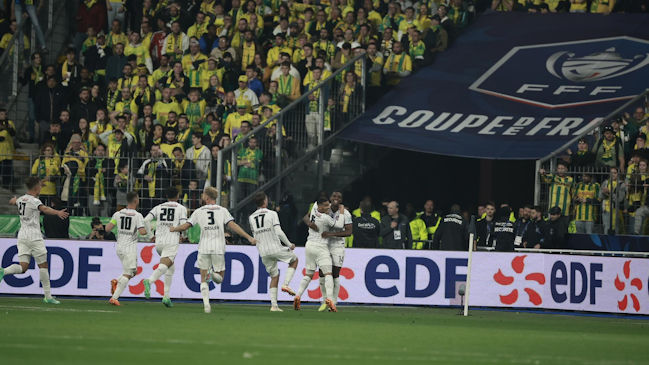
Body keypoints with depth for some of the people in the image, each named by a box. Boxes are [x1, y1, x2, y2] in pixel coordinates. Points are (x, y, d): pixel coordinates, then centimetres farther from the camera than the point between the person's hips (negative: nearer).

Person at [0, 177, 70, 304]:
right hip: (34, 236, -7)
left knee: (23, 267, 2)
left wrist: (14, 199, 60)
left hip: (22, 235, 7)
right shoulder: (33, 200, -11)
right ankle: (48, 296, 3)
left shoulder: (21, 199, 11)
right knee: (43, 265, 2)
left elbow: (12, 202, 35)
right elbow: (44, 209, -32)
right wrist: (58, 212, -48)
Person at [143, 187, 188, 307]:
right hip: (172, 242, -5)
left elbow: (146, 220, 3)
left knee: (171, 268, 20)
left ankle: (166, 296, 12)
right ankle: (149, 281, -49)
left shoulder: (158, 207, 15)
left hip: (159, 242, 5)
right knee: (163, 266, -20)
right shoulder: (181, 208, 5)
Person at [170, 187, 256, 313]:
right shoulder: (223, 211, 4)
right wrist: (249, 237, -9)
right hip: (218, 248, 0)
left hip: (204, 248, 0)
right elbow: (233, 226, -8)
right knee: (219, 278, 11)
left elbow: (185, 226, 3)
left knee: (203, 279, 7)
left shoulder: (199, 212, 4)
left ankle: (206, 303, -12)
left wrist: (172, 229, 23)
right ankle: (214, 273, -25)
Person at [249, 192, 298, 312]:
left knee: (274, 276, 14)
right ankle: (286, 284, 2)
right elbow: (279, 232, -14)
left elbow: (255, 237, 14)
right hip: (276, 248, -5)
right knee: (294, 260, 21)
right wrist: (289, 244, -1)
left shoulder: (251, 218, 8)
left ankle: (274, 305, 4)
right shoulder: (272, 214, -7)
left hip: (263, 252, 5)